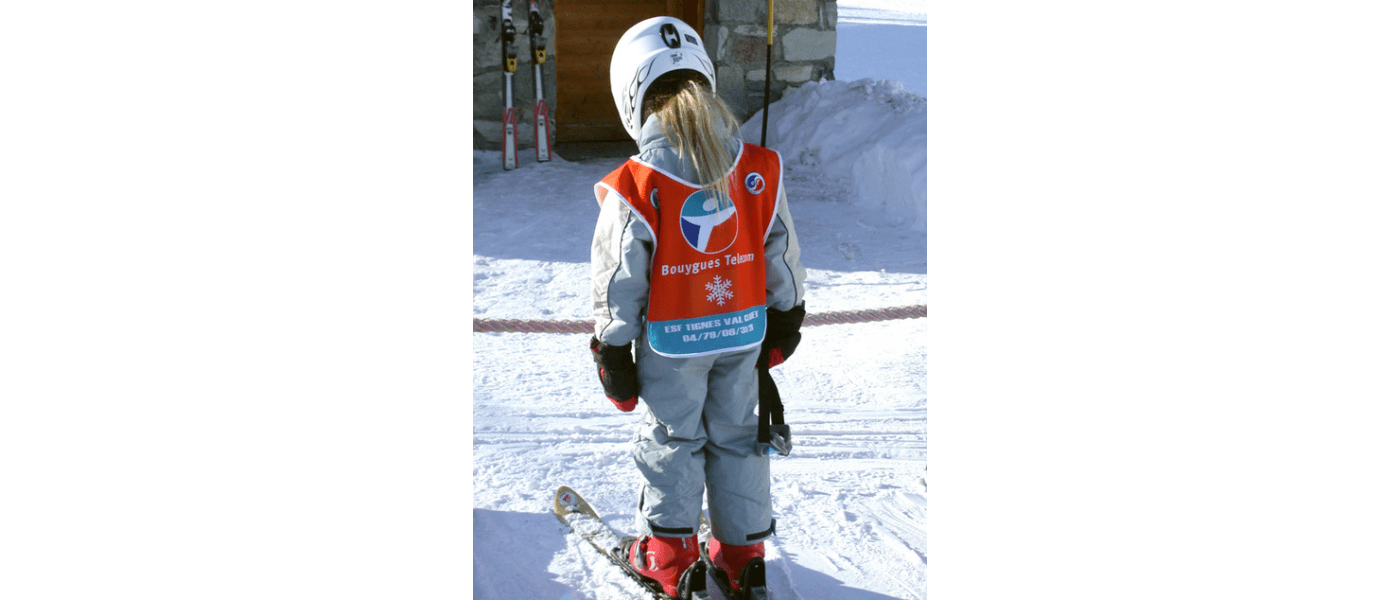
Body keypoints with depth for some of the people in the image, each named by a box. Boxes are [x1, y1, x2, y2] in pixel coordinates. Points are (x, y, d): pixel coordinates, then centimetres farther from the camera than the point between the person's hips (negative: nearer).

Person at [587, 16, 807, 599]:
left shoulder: (633, 190, -20)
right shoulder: (759, 171, -9)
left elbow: (618, 285, -12)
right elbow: (782, 256, 1)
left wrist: (613, 352, 1)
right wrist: (784, 319, 16)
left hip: (670, 339, -3)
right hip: (743, 331, 3)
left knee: (672, 439, 15)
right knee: (736, 433, 18)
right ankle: (743, 551, 29)